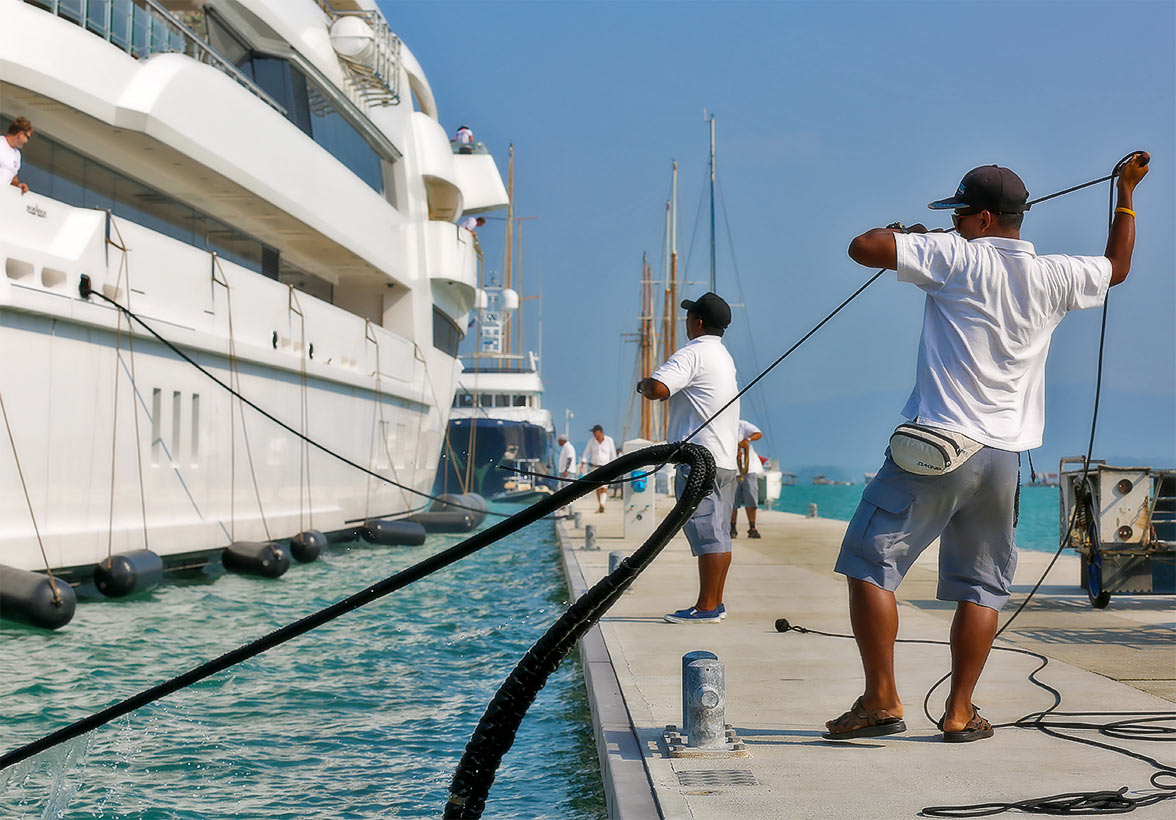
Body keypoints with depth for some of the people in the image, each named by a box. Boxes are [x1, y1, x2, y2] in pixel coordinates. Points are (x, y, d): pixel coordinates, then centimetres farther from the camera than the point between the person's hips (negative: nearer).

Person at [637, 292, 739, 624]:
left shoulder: (692, 353, -11)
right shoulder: (724, 356, 21)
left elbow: (657, 389, -25)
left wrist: (643, 384, -3)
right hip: (725, 458, 10)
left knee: (705, 532, -10)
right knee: (717, 533, 11)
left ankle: (706, 607, -9)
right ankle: (715, 603, 15)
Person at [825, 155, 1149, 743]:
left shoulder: (958, 258, -7)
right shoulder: (1054, 277, 9)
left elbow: (863, 247, -11)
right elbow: (1116, 268, 30)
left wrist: (903, 234, 10)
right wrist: (1126, 193, 39)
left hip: (935, 450, -5)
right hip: (1003, 457, 5)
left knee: (868, 565, 2)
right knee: (981, 585, 12)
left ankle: (881, 701, -1)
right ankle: (959, 713, 13)